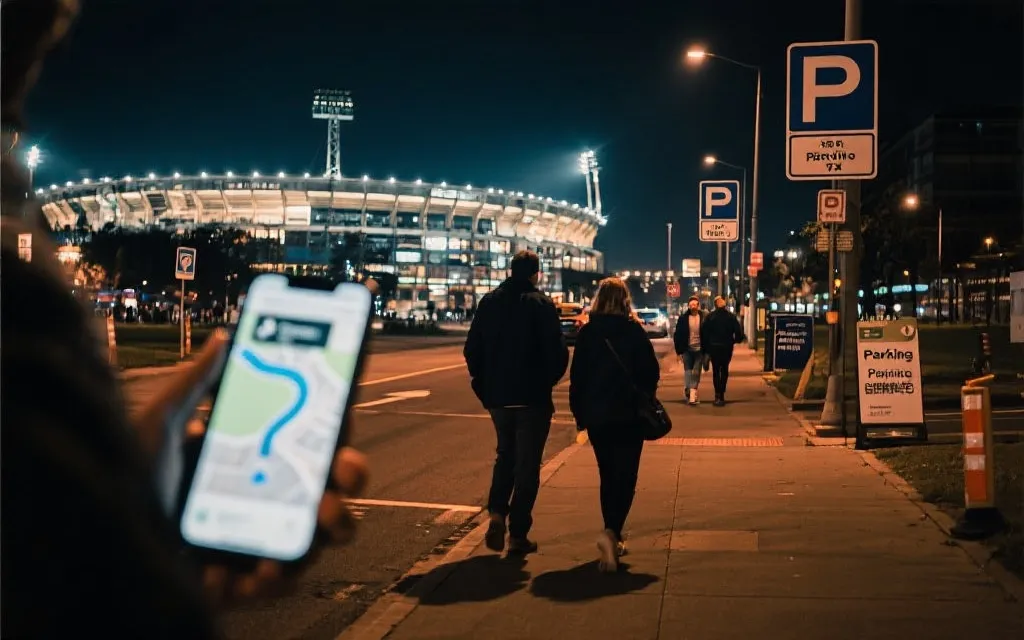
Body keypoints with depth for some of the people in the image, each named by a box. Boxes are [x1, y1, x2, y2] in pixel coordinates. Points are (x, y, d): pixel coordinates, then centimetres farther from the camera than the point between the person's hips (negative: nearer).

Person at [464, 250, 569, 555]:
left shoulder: (489, 302, 3)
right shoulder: (541, 304, -11)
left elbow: (472, 350, 4)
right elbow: (557, 353, -15)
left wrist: (484, 385, 12)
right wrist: (548, 380, 4)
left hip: (497, 396, 4)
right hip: (532, 398, -4)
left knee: (505, 455, 22)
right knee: (527, 464, 6)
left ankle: (497, 513, 2)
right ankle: (518, 534, 6)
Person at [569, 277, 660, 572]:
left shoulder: (587, 332, -1)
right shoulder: (634, 331, -7)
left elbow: (576, 375, 1)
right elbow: (651, 372, -7)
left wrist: (579, 413, 10)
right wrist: (643, 402, 10)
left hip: (595, 415, 3)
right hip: (628, 415, -3)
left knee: (608, 476, 17)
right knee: (625, 477, 0)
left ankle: (613, 539, 22)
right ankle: (611, 532, -21)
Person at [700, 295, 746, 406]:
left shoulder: (710, 317, -5)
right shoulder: (731, 317, -2)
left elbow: (704, 332, -8)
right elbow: (739, 332, -7)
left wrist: (706, 347, 1)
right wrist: (735, 340, 11)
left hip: (713, 347, -1)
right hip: (727, 347, 1)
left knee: (715, 371, 6)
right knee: (724, 370, 12)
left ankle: (718, 394, -8)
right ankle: (721, 395, 8)